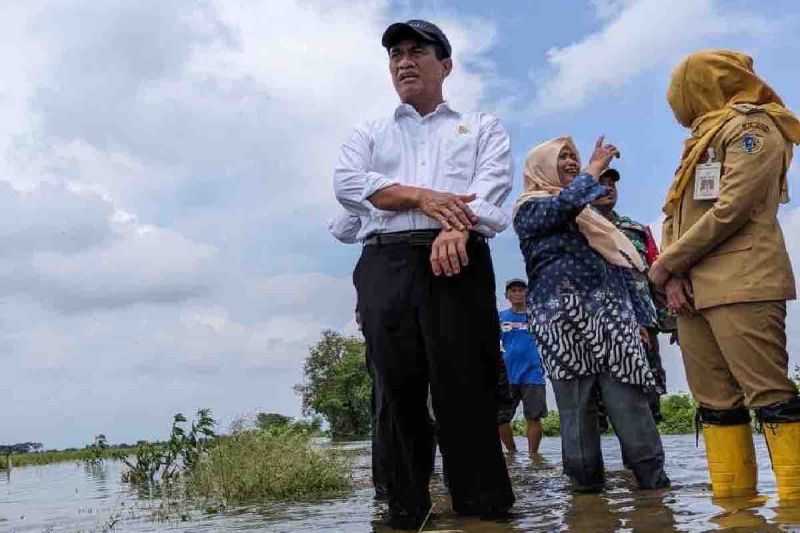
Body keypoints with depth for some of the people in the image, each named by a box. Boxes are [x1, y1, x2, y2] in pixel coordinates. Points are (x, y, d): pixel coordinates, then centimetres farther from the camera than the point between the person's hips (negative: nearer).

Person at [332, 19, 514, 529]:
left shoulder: (483, 127, 22)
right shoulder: (370, 134, 27)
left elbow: (491, 186, 2)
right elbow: (347, 183, 5)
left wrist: (455, 227, -20)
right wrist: (420, 197, -9)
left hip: (458, 262, -2)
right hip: (385, 265, 2)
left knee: (466, 389, -8)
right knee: (398, 392, -2)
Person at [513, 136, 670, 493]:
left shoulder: (589, 212, 31)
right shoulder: (531, 207, 10)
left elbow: (617, 265, 26)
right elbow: (564, 204, -15)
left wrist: (638, 318, 20)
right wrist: (595, 167, -2)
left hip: (608, 315, 5)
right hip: (564, 317, -5)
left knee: (628, 396, -7)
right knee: (575, 402, -8)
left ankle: (652, 475, -9)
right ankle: (586, 478, -6)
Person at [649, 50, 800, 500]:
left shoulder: (750, 128, 0)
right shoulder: (702, 141, 27)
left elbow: (732, 208, -14)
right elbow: (674, 215, 19)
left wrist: (668, 262, -8)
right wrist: (673, 275, 1)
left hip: (741, 286, -8)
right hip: (693, 290, 9)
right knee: (716, 402, 5)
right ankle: (733, 501, 8)